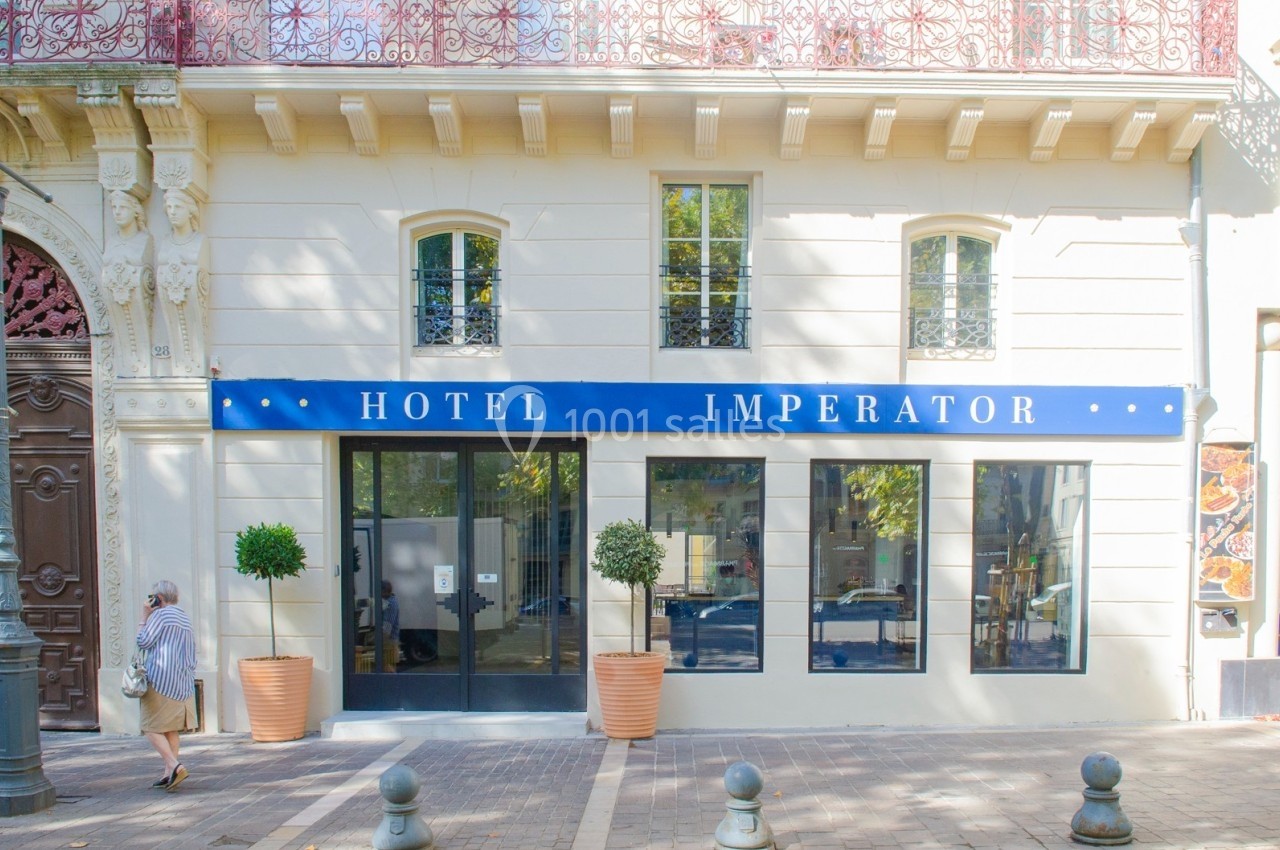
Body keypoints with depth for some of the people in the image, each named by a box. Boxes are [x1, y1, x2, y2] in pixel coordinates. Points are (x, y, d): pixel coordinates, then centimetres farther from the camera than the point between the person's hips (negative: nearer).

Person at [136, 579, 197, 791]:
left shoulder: (161, 614, -8)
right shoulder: (185, 618, 18)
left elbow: (143, 642, -7)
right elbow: (192, 652, 21)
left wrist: (144, 617, 1)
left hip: (161, 682, -8)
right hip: (183, 684, 8)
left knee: (152, 728, -3)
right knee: (171, 729, 14)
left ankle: (175, 766, -17)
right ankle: (169, 773, 11)